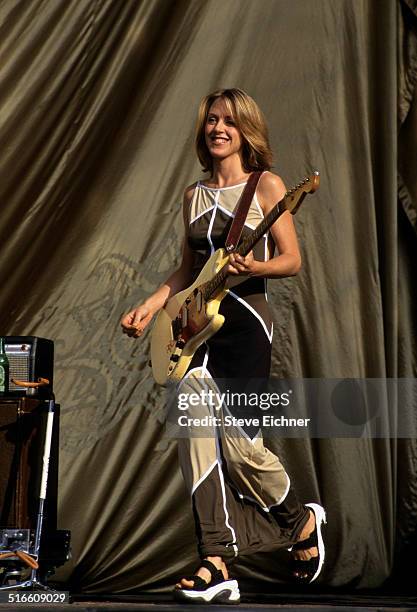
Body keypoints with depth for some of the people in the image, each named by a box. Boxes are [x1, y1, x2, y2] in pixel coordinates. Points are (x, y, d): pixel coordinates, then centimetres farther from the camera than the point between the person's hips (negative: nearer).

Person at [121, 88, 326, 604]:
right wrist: (150, 306, 11)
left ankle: (302, 522, 22)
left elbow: (291, 261, -4)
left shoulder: (266, 185, 0)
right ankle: (215, 563, -11)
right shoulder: (194, 194, 16)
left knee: (238, 445, -8)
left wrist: (254, 267, -23)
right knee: (195, 433, -11)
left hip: (245, 321, -5)